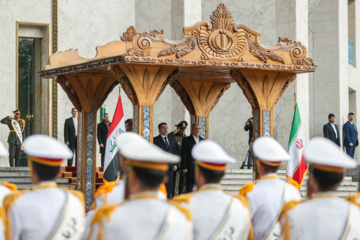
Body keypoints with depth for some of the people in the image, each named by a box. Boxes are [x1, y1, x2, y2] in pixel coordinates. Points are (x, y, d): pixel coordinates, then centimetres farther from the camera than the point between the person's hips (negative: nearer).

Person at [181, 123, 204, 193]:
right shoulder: (186, 140, 1)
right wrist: (184, 167, -11)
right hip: (190, 168, -4)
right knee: (189, 188, -2)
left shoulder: (203, 140, 15)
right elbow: (183, 155, -4)